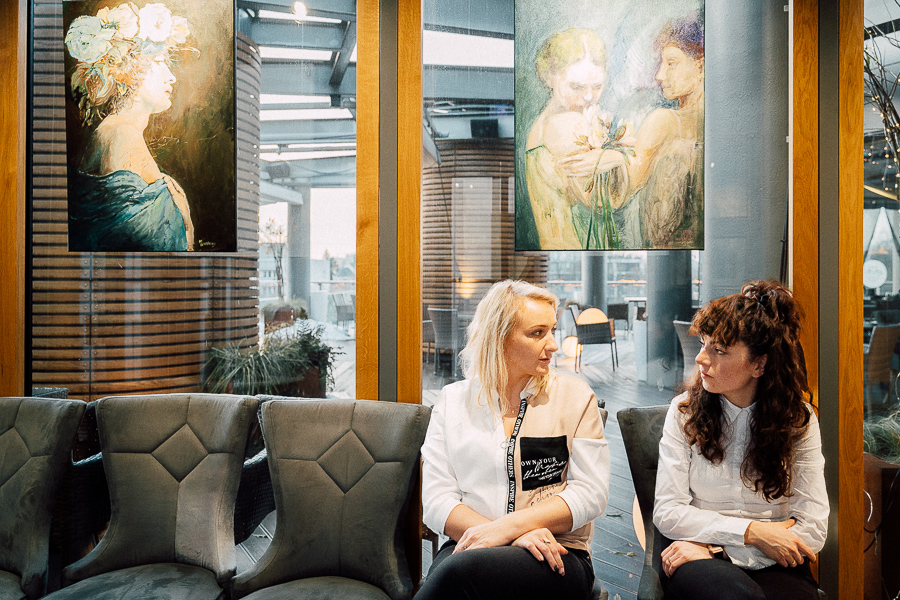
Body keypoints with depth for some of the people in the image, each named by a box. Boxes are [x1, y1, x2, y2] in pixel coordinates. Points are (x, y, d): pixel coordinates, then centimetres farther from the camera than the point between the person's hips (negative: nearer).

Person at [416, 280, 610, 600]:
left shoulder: (574, 395, 7)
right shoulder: (452, 400, 8)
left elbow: (591, 492, -1)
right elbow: (436, 501, 0)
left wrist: (507, 526, -14)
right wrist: (517, 536, -16)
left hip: (556, 559, 0)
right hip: (467, 548, 1)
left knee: (462, 569, -33)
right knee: (448, 567, -37)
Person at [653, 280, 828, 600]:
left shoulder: (799, 419, 2)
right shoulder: (684, 411, 1)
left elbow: (813, 529, -4)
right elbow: (667, 512, -3)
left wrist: (712, 546, -13)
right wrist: (752, 531, -14)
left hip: (774, 565, 2)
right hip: (701, 561, -1)